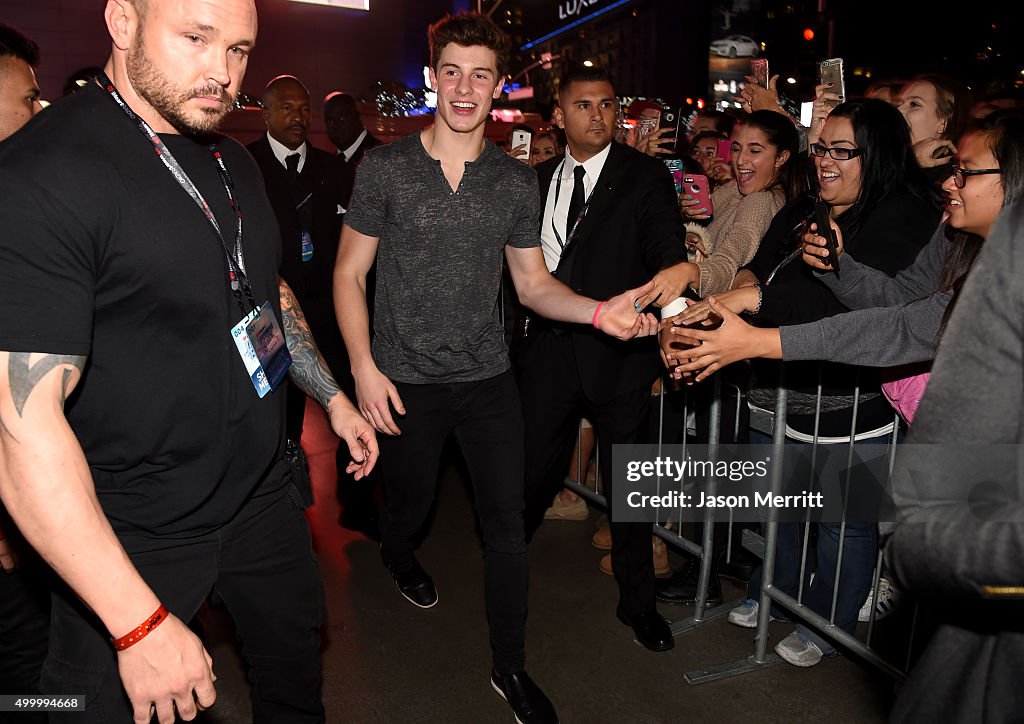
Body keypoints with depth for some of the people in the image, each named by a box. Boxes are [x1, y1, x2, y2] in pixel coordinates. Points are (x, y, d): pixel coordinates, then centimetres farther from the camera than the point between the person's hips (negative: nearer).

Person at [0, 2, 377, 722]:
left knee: (297, 657, 25)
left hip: (262, 494, 8)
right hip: (134, 537, -7)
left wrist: (334, 397, 16)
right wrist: (140, 625, -27)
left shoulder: (235, 162, 4)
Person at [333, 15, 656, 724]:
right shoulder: (386, 167, -4)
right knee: (410, 504, 17)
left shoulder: (517, 180, 2)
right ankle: (398, 553, 56)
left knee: (508, 522, 3)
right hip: (407, 381, -1)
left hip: (489, 379, 2)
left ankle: (511, 666, 22)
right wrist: (364, 367, -10)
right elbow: (350, 273, -1)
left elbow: (533, 282, 6)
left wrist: (598, 311, -13)